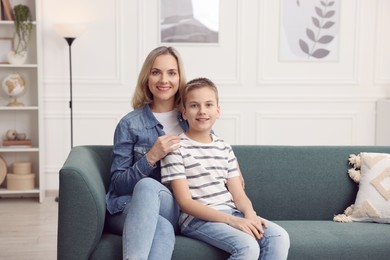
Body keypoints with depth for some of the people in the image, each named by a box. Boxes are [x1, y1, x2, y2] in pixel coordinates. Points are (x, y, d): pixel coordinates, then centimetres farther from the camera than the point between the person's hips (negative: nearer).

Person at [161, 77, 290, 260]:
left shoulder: (224, 149, 16)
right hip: (196, 218, -6)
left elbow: (238, 194, 12)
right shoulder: (176, 148, -4)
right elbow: (185, 202, -11)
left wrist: (250, 215, -13)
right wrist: (231, 220, -20)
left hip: (230, 213, 6)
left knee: (279, 237, -18)